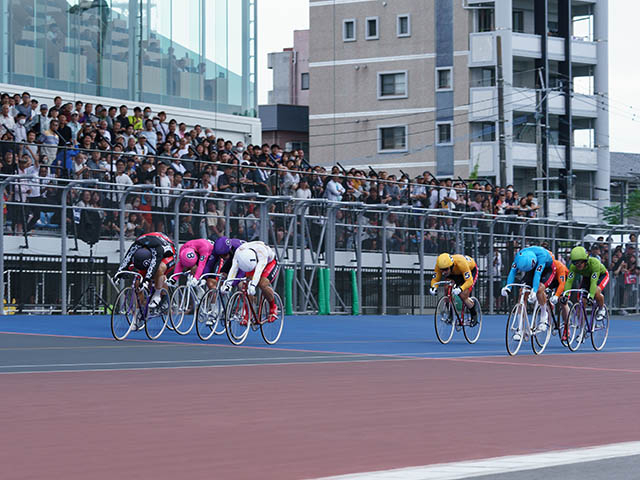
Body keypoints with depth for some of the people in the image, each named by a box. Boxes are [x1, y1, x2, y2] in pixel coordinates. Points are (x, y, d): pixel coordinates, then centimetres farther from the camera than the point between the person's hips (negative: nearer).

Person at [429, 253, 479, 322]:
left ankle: (474, 314, 9)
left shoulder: (460, 263, -43)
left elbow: (469, 281, -46)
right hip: (455, 273, 4)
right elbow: (435, 279, -23)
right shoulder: (439, 265, -31)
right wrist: (433, 287, -46)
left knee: (463, 296, -19)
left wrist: (460, 289, -64)